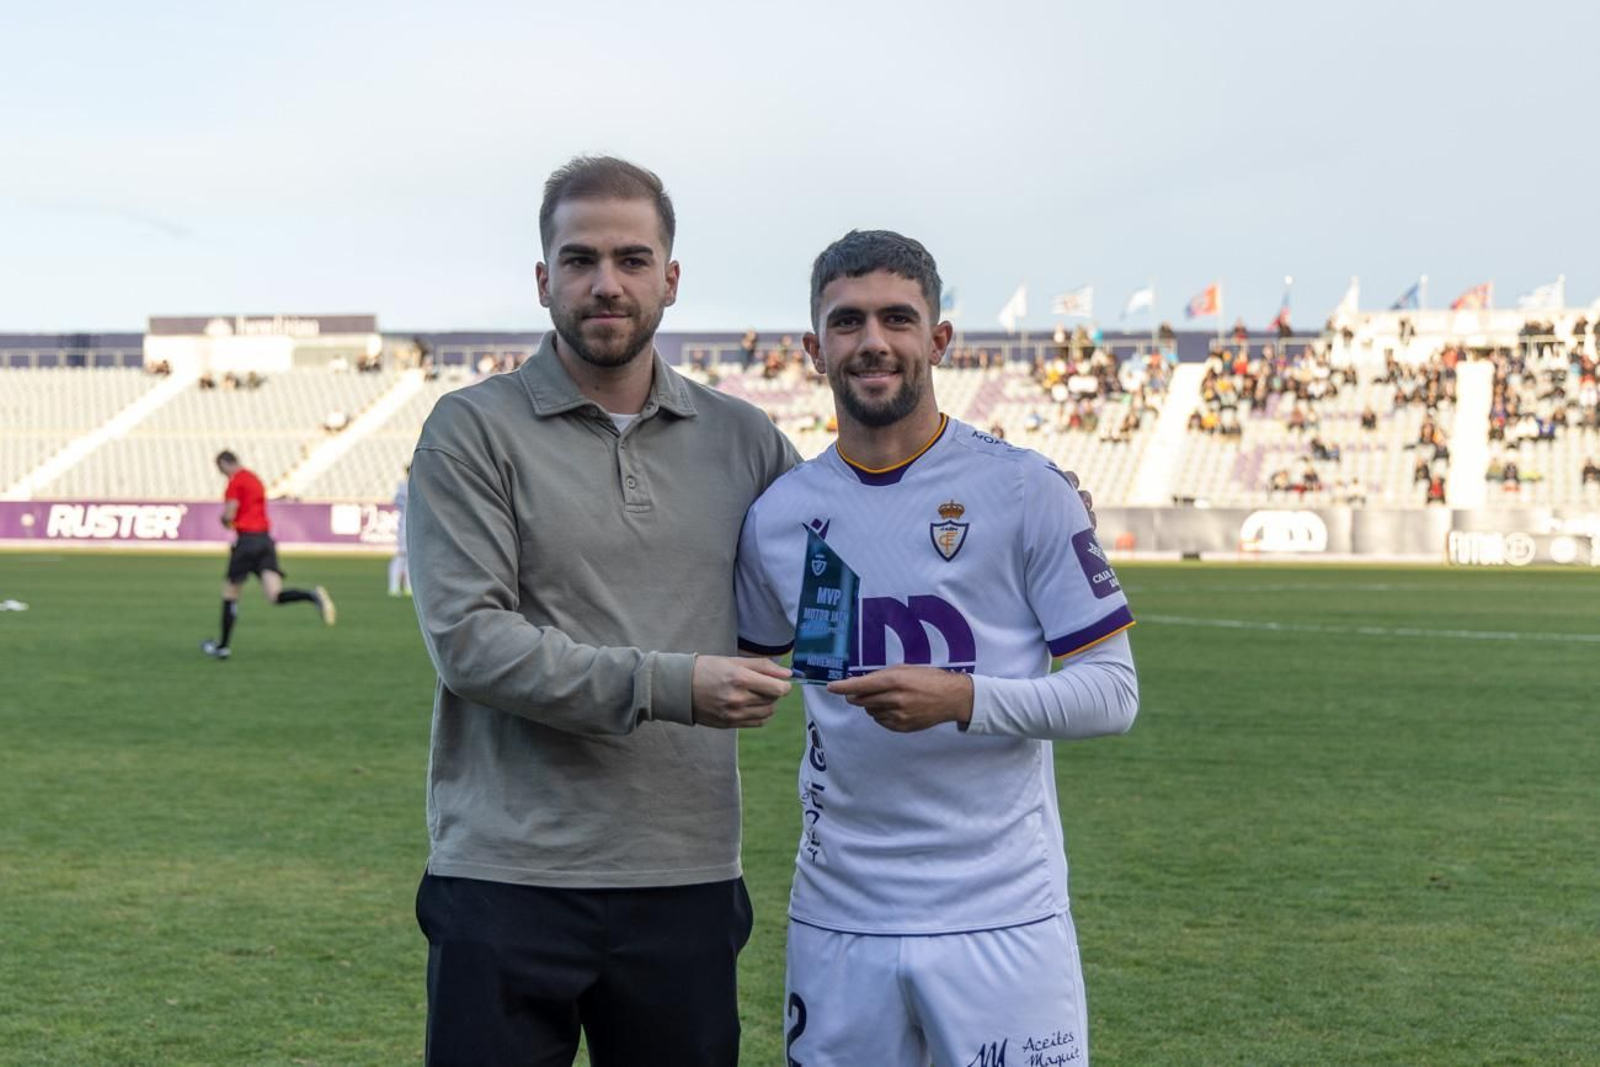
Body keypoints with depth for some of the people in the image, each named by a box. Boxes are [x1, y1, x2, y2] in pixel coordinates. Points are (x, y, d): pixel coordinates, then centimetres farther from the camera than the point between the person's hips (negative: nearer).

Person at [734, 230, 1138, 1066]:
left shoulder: (1025, 490, -4)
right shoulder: (778, 516, 7)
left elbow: (1113, 691, -5)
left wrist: (964, 699, -18)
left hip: (1001, 916, -3)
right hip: (837, 919, 3)